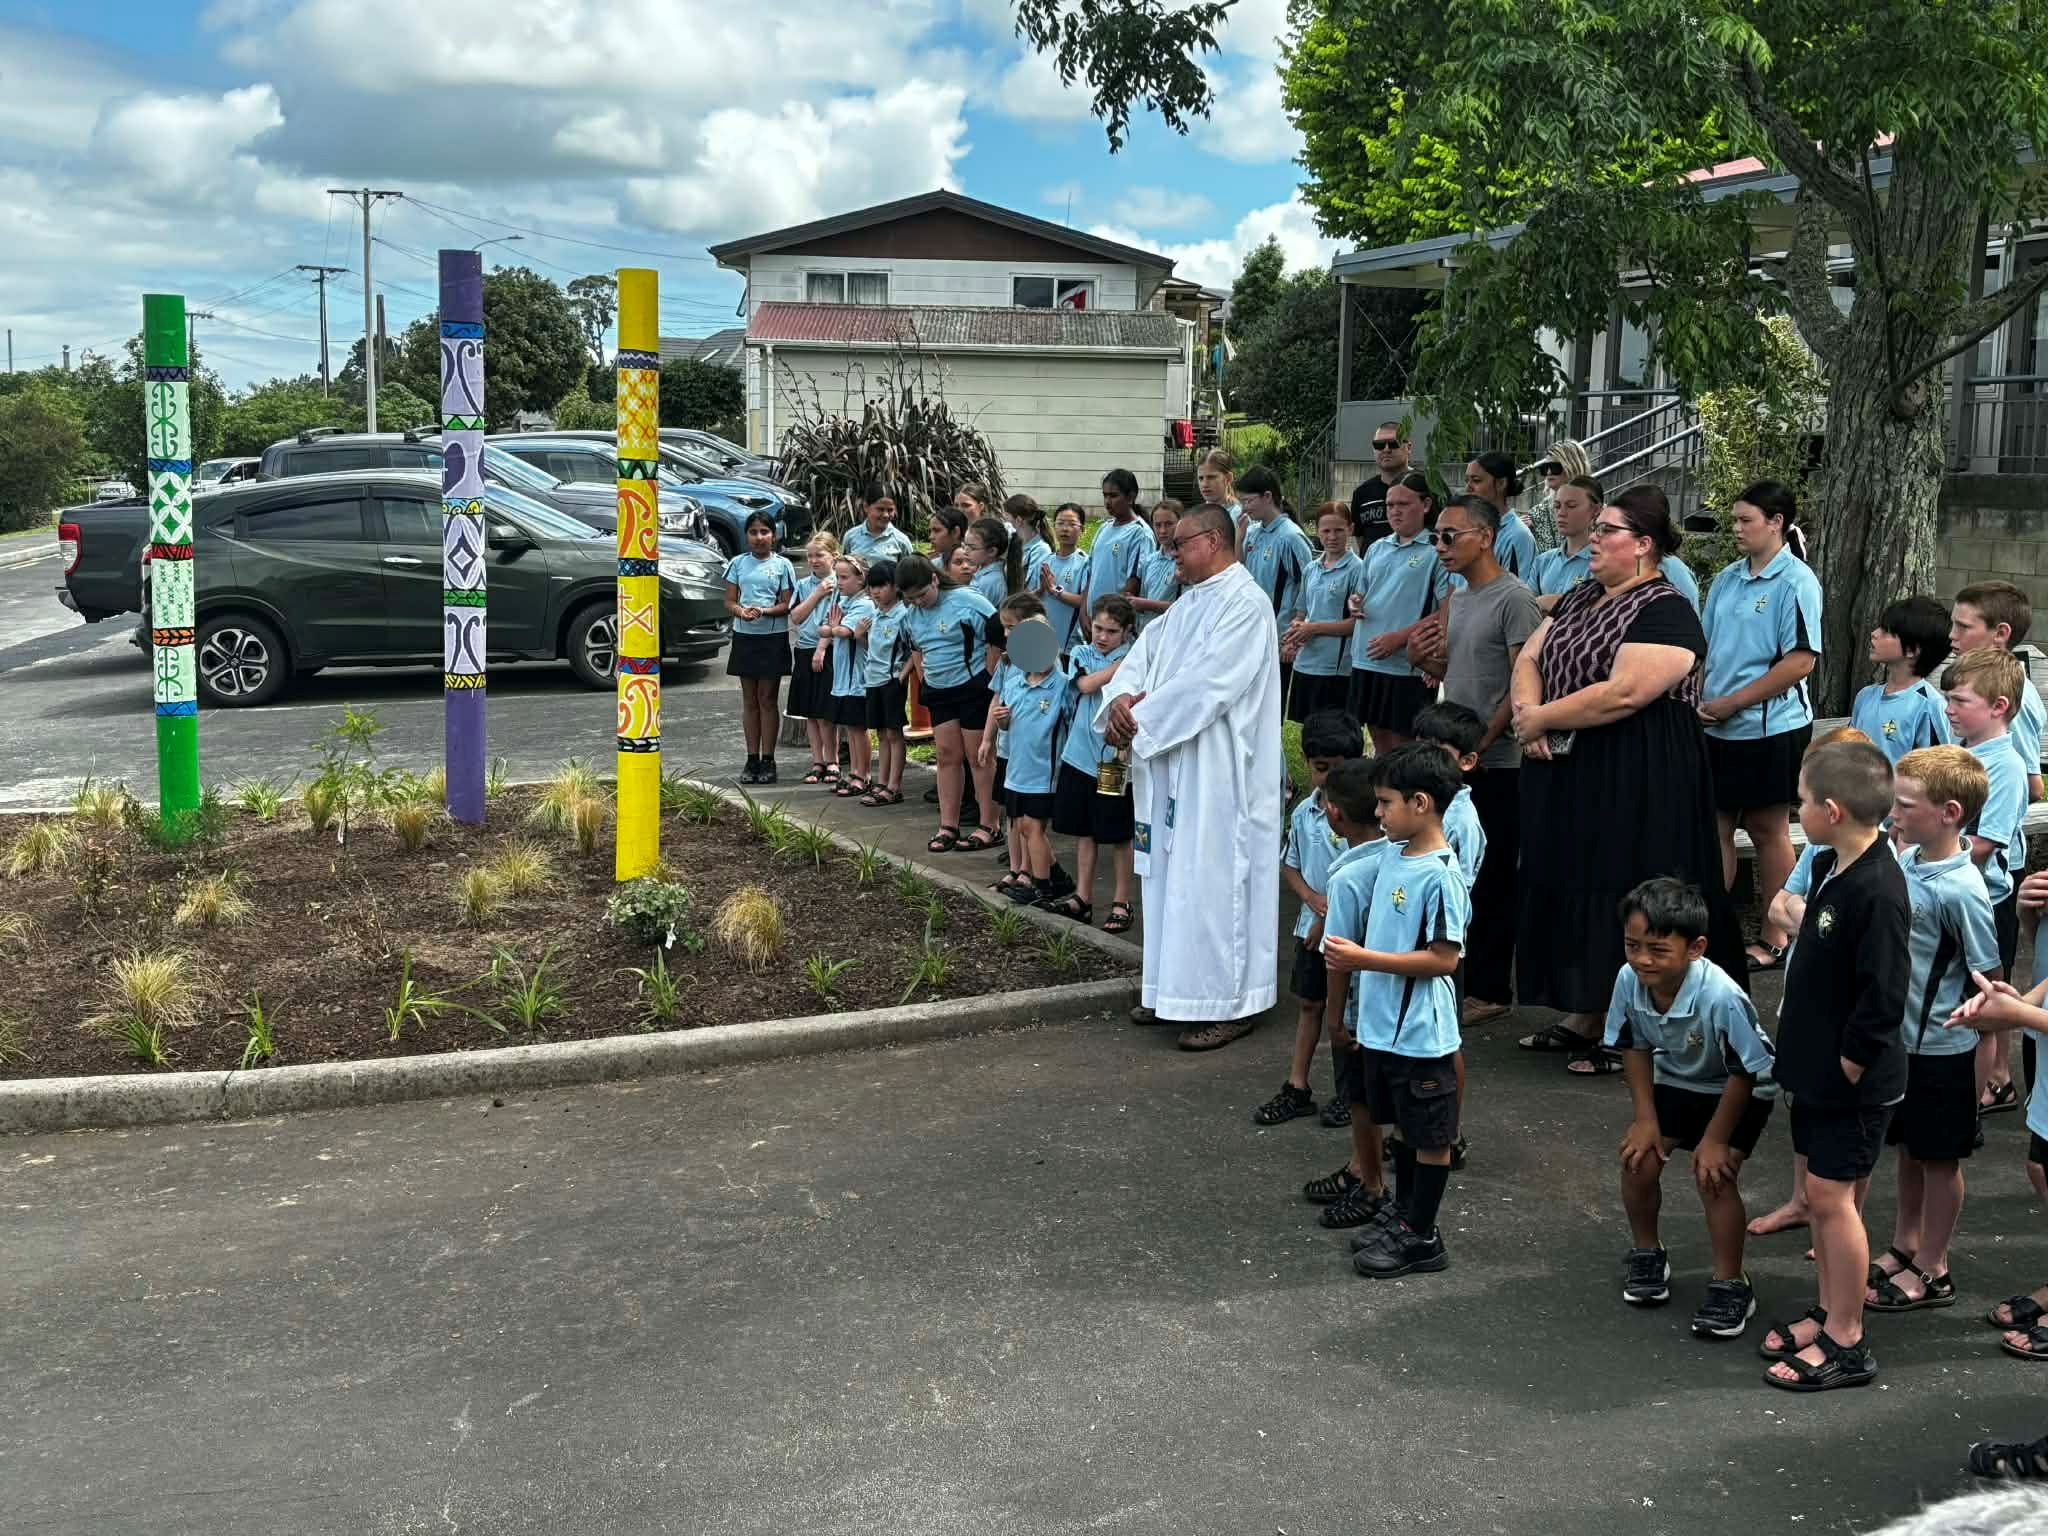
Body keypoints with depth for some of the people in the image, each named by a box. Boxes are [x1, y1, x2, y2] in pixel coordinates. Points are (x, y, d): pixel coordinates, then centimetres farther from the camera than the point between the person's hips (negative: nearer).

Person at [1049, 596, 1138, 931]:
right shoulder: (1081, 653, 8)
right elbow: (1086, 684, -12)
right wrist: (1123, 664, -15)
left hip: (1115, 759, -4)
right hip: (1079, 754, 4)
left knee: (1119, 834, 4)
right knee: (1083, 831, 12)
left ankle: (1123, 903, 14)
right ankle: (1082, 898, 21)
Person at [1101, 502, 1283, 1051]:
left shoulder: (1245, 603, -13)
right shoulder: (1189, 602, 16)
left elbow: (1206, 683, -22)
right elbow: (1144, 654, 11)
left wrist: (1138, 719, -18)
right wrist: (1123, 696, -10)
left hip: (1217, 772, -9)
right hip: (1172, 764, 9)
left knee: (1212, 878, -5)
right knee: (1172, 874, 13)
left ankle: (1227, 1003, 3)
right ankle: (1176, 990, 24)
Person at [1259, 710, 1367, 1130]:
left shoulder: (1367, 813, -16)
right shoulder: (1304, 813, 1)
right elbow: (1290, 866, 10)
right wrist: (1312, 897, -9)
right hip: (1312, 925, 5)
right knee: (1310, 1003, 14)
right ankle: (1296, 1088, 22)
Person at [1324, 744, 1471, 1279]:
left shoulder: (1440, 875, -21)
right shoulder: (1394, 855, 5)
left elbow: (1444, 958, -23)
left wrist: (1363, 959, -23)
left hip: (1420, 1030, -8)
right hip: (1381, 1022, 9)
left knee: (1430, 1135, 7)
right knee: (1404, 1124, 22)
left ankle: (1421, 1238, 18)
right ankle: (1402, 1212, 37)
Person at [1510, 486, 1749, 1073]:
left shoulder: (1665, 613, -14)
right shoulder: (1580, 598, 14)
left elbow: (1623, 693, -24)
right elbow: (1529, 657, 10)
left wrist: (1543, 718, -16)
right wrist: (1527, 711, -11)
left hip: (1633, 784, -8)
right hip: (1567, 777, 8)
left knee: (1621, 898, -3)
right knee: (1573, 886, 13)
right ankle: (1582, 1017, 24)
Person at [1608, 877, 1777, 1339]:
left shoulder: (1721, 997, -40)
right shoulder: (1629, 981, -25)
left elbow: (1745, 1072, -25)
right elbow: (1634, 1047, -5)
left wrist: (1715, 1138, -18)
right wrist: (1646, 1118, -6)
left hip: (1739, 1091, -5)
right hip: (1676, 1081, 5)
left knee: (1713, 1173, -18)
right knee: (1638, 1159, -5)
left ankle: (1730, 1283, 2)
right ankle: (1647, 1254, 22)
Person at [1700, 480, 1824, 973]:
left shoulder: (1796, 581, -11)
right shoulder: (1728, 578, 9)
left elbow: (1801, 660, -17)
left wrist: (1731, 703, -17)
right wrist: (1702, 701, -1)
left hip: (1770, 726, -6)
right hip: (1718, 728, 6)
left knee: (1768, 829, 5)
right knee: (1715, 826, 9)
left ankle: (1774, 938, 17)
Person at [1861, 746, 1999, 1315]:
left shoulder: (1960, 890, -25)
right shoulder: (1906, 860, -2)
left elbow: (1990, 978, -18)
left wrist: (1986, 1061, -13)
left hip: (1941, 1050, -7)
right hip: (1898, 1037, 7)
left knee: (1939, 1159, 10)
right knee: (1908, 1148, 22)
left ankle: (1931, 1272, 24)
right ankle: (1904, 1245, 39)